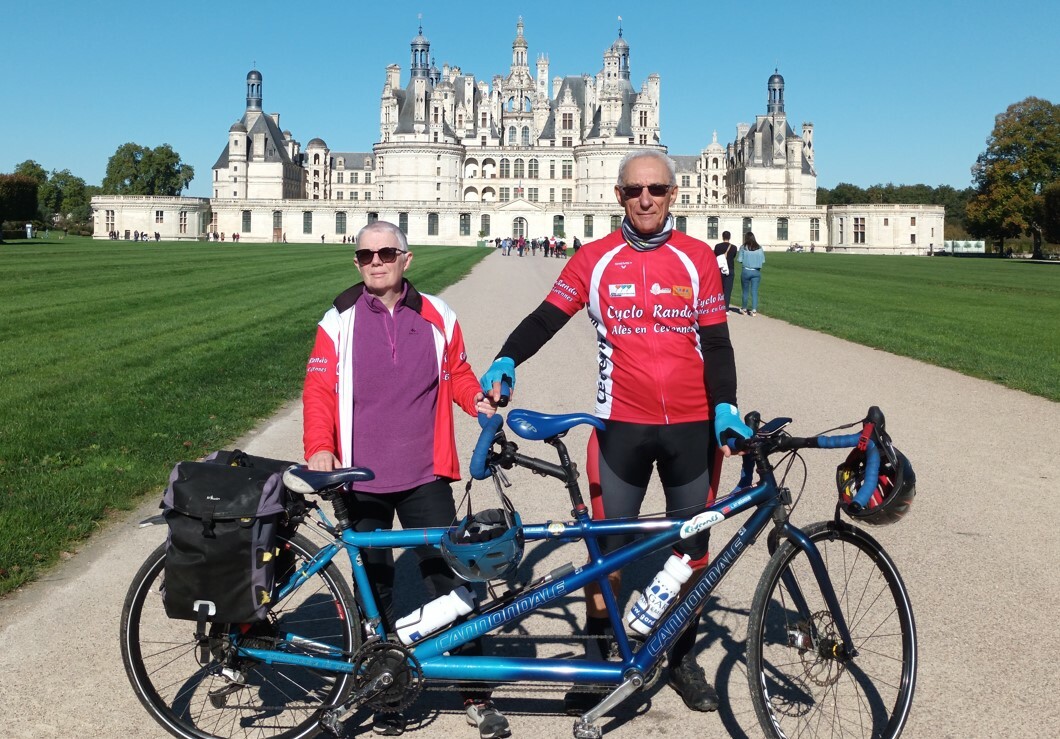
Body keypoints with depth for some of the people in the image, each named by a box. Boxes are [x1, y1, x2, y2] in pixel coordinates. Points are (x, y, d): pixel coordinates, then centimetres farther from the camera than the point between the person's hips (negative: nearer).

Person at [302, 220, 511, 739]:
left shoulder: (437, 317, 4)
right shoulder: (339, 322, 1)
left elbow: (457, 372, 17)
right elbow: (319, 391, -2)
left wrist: (478, 399, -3)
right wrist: (319, 448, -17)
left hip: (424, 474, 0)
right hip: (361, 478, 0)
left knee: (446, 577, 0)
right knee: (375, 585, 10)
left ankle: (475, 693, 11)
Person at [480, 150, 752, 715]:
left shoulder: (697, 258, 3)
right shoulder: (595, 259, 1)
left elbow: (715, 343, 4)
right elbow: (546, 318, 1)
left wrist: (724, 405, -10)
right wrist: (506, 360, -16)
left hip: (692, 426, 1)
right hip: (623, 425, -1)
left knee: (692, 547, 11)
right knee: (608, 549, 2)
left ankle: (683, 658, 30)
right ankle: (595, 658, 21)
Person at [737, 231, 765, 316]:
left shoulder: (744, 247, -7)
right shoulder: (759, 248, -1)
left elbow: (740, 260, -7)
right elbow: (763, 261, 2)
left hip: (746, 271, -1)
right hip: (756, 271, 1)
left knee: (745, 291, 12)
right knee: (754, 291, 4)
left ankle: (744, 309, 22)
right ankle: (754, 310, -3)